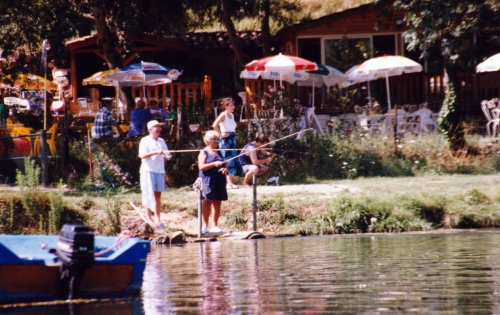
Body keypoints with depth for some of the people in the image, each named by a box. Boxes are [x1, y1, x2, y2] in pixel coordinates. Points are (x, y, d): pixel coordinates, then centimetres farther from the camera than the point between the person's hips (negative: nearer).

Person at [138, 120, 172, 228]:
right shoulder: (145, 141, -1)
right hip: (148, 170, -5)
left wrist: (168, 156, -7)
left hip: (160, 171, 5)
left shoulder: (161, 141, 16)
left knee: (158, 195, 3)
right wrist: (156, 152, -23)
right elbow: (142, 155, -14)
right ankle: (148, 219, -1)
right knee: (149, 194, -4)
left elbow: (166, 156, 17)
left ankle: (158, 220, 3)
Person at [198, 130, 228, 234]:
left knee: (217, 203, 4)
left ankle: (215, 226, 10)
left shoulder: (219, 153, 19)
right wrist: (214, 164, -20)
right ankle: (205, 226, -3)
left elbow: (224, 165, 25)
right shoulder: (204, 152, 1)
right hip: (208, 181, -6)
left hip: (219, 182, 6)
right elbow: (201, 167, -10)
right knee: (207, 202, -6)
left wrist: (225, 169, 1)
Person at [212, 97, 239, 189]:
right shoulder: (223, 115, -11)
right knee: (228, 161, -9)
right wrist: (221, 134, -16)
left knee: (234, 162, 6)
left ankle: (230, 182, 11)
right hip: (225, 140, -8)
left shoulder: (232, 115, 13)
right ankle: (228, 183, -9)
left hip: (232, 139, 8)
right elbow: (214, 125, -23)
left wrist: (233, 133, 12)